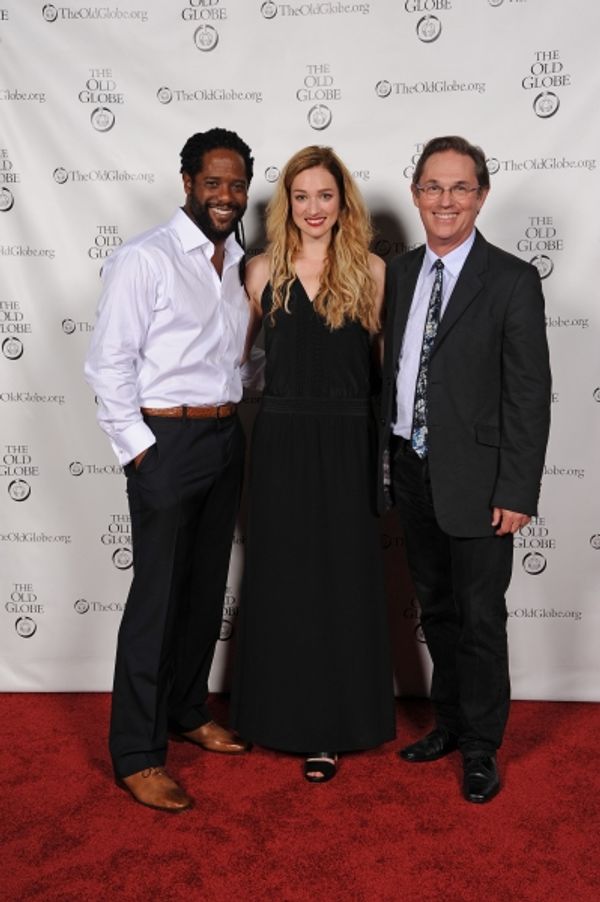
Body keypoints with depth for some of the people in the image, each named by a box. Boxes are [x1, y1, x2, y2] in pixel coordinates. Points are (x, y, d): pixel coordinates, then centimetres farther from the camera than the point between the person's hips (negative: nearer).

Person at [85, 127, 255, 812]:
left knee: (206, 588, 15)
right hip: (167, 441, -7)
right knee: (158, 596, -2)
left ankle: (188, 711, 34)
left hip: (226, 438, 7)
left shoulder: (240, 263, 10)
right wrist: (140, 449, -14)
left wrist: (232, 420, 7)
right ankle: (136, 755, 10)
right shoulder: (145, 259, -11)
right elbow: (108, 364, -13)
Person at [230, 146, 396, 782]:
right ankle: (284, 712, 26)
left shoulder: (371, 271, 0)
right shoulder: (263, 272, 5)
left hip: (346, 443, -1)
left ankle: (331, 726, 20)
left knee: (341, 579, 5)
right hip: (281, 440, 2)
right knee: (282, 576, 9)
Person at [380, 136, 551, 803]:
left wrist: (518, 492, -15)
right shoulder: (399, 274, 7)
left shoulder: (513, 282, -9)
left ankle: (481, 747, 24)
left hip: (475, 480, -5)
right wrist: (385, 459, 8)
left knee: (480, 617, 6)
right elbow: (390, 372, 11)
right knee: (436, 608, 18)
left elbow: (530, 395, -11)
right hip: (411, 471, 5)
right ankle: (449, 721, 36)